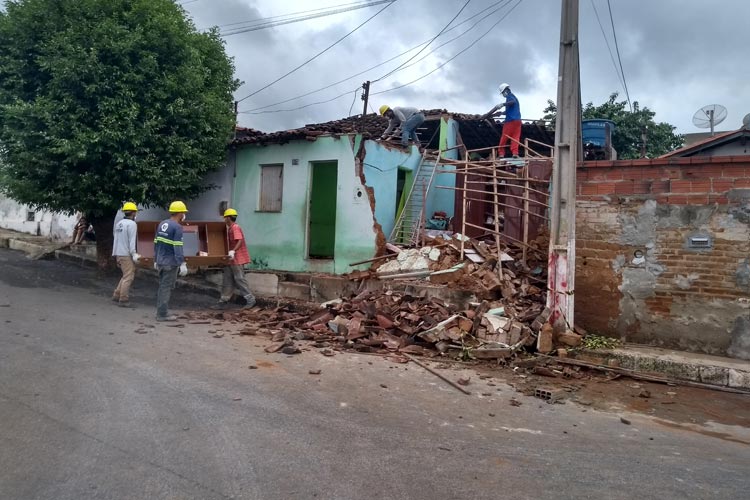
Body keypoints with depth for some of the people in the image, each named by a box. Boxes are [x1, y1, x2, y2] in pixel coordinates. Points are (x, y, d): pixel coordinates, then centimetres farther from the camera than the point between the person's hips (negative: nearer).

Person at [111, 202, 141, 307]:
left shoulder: (118, 224, 14)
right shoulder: (131, 224, -12)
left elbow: (116, 240, 16)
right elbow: (131, 241, -18)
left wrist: (115, 254, 19)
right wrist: (134, 254, -17)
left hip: (119, 254, 9)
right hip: (127, 255, -9)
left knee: (126, 276, 19)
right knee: (128, 277, -3)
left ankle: (116, 295, 16)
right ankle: (123, 300, -2)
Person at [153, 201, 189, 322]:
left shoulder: (162, 224, 10)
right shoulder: (177, 227, -14)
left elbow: (156, 243, 15)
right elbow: (178, 247, -20)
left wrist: (155, 260, 21)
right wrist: (182, 263, -19)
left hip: (161, 262, 8)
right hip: (171, 263, -8)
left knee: (162, 287, 16)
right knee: (166, 288, -1)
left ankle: (161, 312, 23)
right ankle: (162, 314, 4)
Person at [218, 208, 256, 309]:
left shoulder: (235, 228, -15)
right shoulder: (230, 228, 16)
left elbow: (240, 241, -28)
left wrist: (233, 251, -38)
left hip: (237, 259, -10)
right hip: (232, 259, 10)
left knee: (240, 279, -7)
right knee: (228, 279, 12)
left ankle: (250, 299, -3)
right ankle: (224, 299, 19)